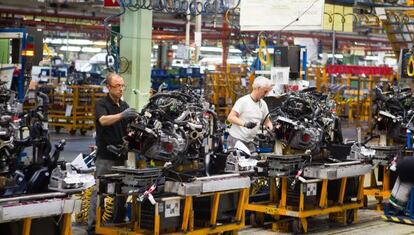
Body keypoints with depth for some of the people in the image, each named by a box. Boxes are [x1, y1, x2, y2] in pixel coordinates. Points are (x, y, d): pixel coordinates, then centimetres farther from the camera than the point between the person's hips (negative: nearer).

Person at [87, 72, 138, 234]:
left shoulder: (124, 105, 14)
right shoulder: (101, 104, -7)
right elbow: (103, 120, -28)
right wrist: (121, 115, -42)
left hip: (121, 155, 6)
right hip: (105, 156, -6)